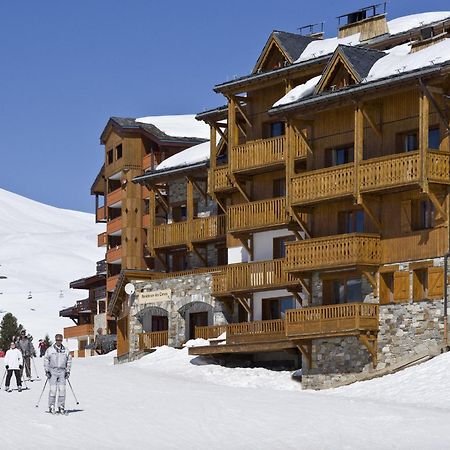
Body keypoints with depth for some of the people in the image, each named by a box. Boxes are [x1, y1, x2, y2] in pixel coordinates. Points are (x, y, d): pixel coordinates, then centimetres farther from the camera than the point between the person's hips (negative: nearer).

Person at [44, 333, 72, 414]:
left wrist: (68, 371, 8)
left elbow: (69, 361, 16)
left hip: (62, 371, 2)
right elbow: (46, 360, 7)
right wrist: (47, 370, -1)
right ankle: (51, 406, -3)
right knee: (53, 389, -8)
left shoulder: (66, 351, 10)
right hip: (52, 371, -2)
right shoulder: (50, 350, 5)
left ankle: (61, 407, 2)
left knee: (62, 389, -3)